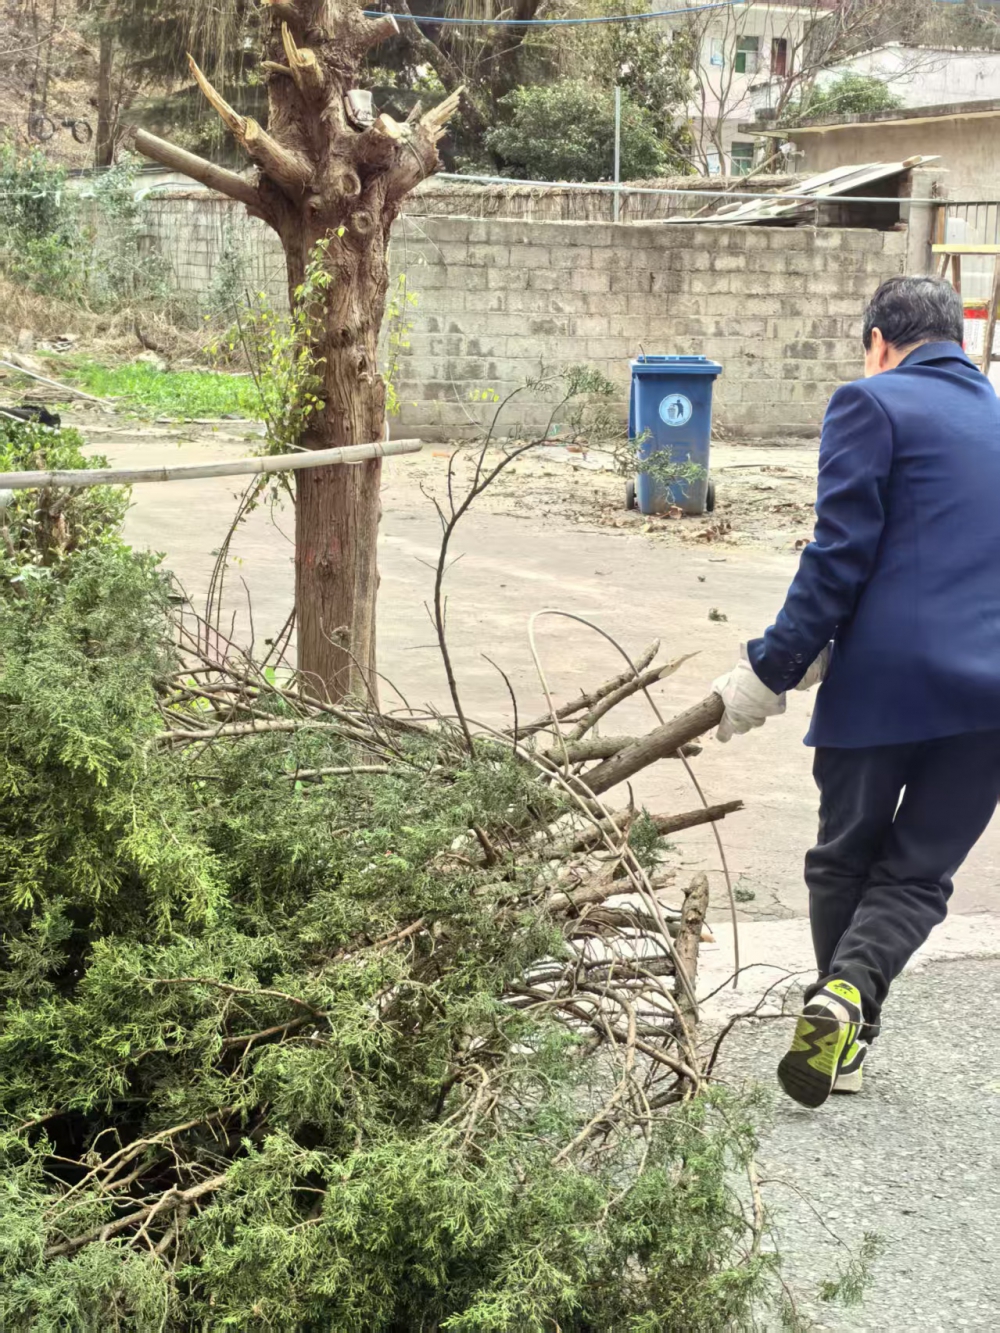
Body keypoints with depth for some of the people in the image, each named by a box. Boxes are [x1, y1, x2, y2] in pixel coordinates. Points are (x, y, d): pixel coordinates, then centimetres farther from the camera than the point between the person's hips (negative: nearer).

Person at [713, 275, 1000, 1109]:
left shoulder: (872, 404, 0)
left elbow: (840, 557, -9)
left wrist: (770, 672, -3)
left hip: (884, 681, -4)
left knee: (846, 860, 16)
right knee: (917, 871, 11)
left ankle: (847, 1039, 23)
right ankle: (850, 994, -14)